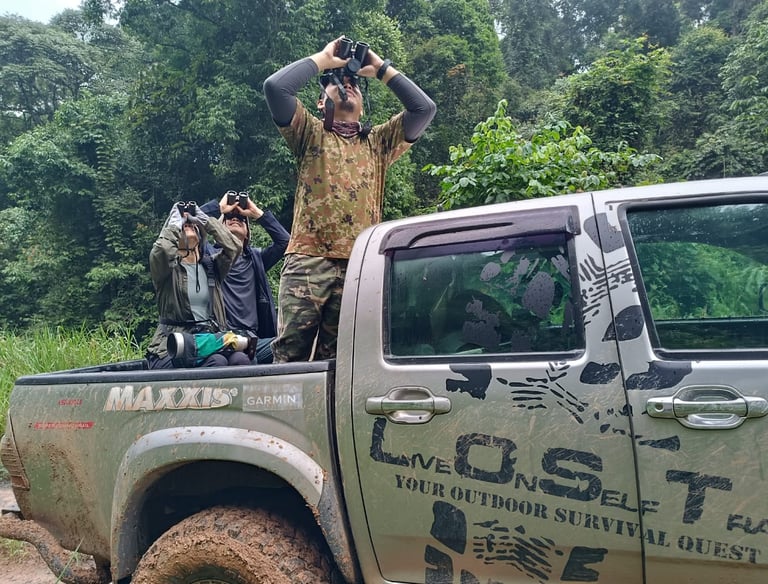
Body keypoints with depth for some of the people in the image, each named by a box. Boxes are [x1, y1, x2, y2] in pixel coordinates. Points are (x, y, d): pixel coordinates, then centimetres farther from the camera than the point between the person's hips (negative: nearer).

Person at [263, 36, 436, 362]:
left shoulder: (378, 143, 24)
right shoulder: (311, 135, 17)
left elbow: (424, 108, 15)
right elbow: (275, 86, 2)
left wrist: (380, 68, 20)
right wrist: (323, 59, 14)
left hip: (359, 269, 2)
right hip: (308, 262, -2)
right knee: (290, 356, -8)